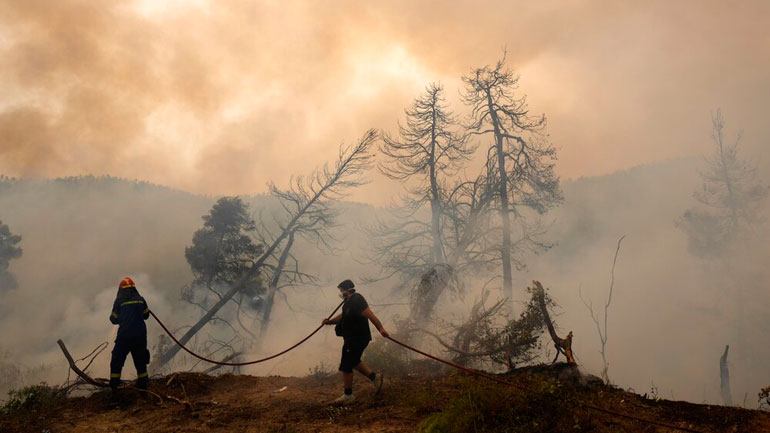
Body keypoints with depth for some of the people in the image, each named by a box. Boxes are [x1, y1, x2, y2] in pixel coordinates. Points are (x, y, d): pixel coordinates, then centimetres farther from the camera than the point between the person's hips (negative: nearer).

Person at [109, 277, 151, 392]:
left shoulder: (119, 301, -4)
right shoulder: (140, 299, 5)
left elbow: (114, 319, 2)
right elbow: (146, 315, 16)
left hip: (124, 335, -3)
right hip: (140, 335, 3)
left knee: (117, 361, 8)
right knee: (140, 361, 16)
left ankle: (114, 387, 7)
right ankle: (143, 385, 20)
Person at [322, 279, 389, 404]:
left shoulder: (356, 301, -19)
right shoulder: (350, 301, 13)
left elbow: (370, 314, -28)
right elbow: (342, 316, 14)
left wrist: (381, 328, -36)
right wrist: (329, 321, -3)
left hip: (356, 339, -11)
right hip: (353, 338, 11)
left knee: (346, 366, -2)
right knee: (353, 362, 24)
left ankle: (348, 395, 9)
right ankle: (374, 377, 26)